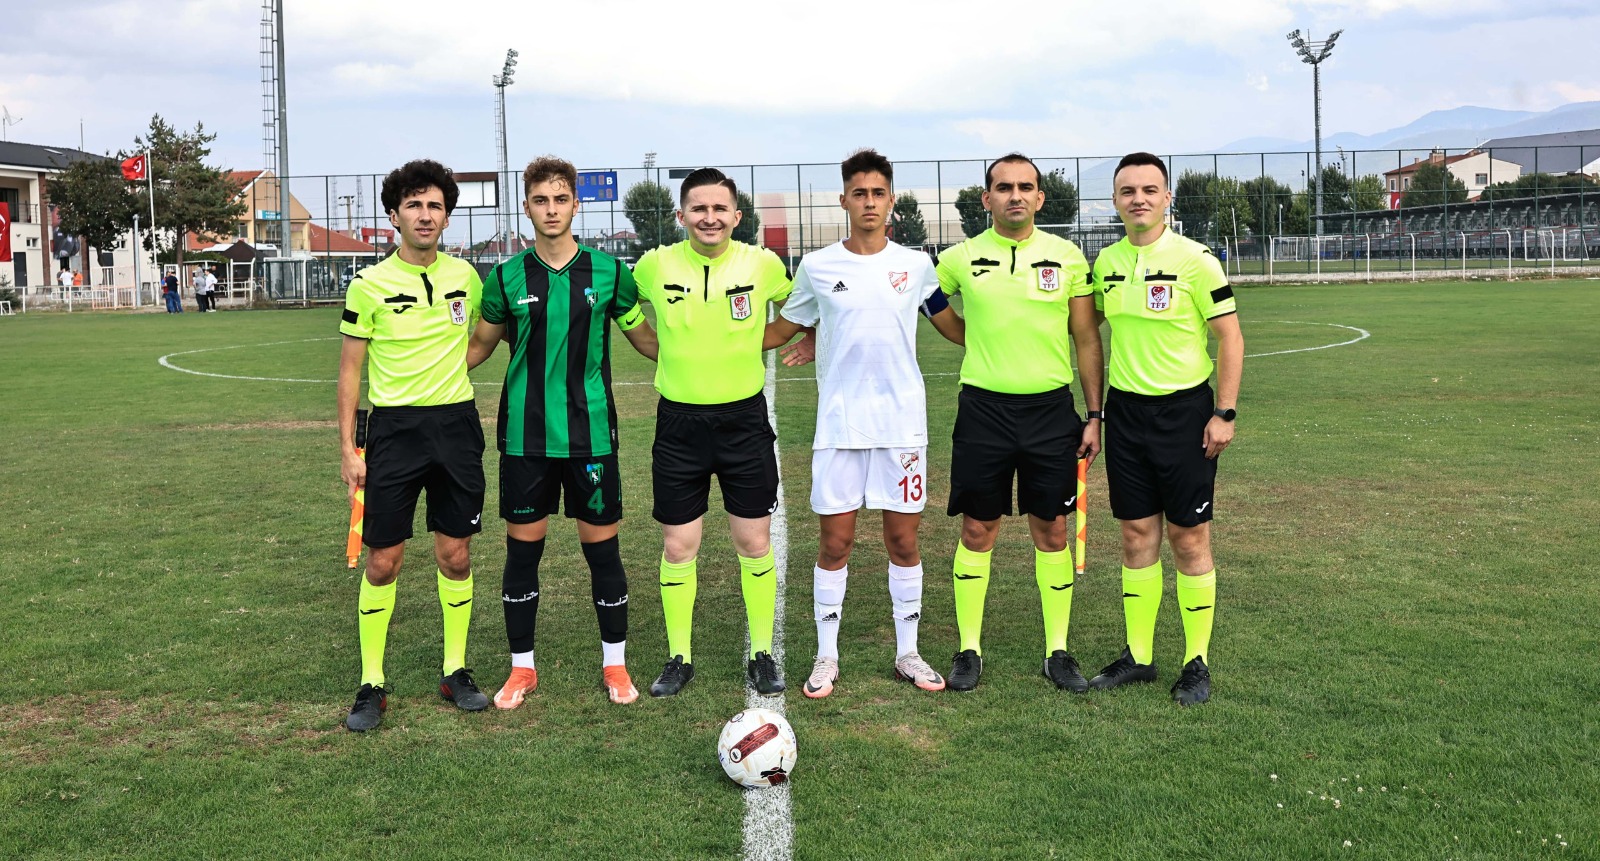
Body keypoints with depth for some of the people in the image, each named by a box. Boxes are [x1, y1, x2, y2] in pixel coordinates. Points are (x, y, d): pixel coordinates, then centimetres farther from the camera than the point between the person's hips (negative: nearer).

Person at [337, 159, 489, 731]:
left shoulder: (464, 275, 6)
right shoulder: (369, 286, -4)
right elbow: (350, 370, -1)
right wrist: (348, 448, -5)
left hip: (456, 425, 3)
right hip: (394, 427, -3)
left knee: (455, 555, 8)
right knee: (383, 560, 0)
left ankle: (456, 671, 22)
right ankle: (371, 685, 11)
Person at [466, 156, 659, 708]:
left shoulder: (608, 272, 1)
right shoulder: (507, 278, 2)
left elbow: (644, 338, 12)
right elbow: (480, 345, 14)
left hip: (590, 431, 0)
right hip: (526, 435, 1)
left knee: (602, 545, 4)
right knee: (523, 548, 6)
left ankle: (614, 664, 20)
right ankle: (522, 667, 21)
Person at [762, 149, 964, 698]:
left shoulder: (916, 265, 5)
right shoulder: (818, 267, 3)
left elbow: (953, 327, 17)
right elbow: (782, 330, 13)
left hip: (902, 422, 1)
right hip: (838, 425, -1)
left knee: (903, 539, 6)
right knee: (835, 541, 2)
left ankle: (907, 652, 19)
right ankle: (826, 657, 14)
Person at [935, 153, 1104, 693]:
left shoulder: (1067, 257, 2)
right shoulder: (961, 258, 0)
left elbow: (1087, 339, 6)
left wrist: (1094, 415, 3)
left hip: (1051, 409, 1)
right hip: (983, 409, 0)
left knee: (1051, 531, 6)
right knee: (977, 531, 4)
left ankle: (1058, 651, 17)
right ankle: (969, 649, 16)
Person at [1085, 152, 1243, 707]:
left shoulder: (1194, 260, -9)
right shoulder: (1106, 262, 6)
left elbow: (1229, 337, -8)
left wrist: (1224, 414, -12)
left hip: (1183, 411, -5)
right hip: (1125, 411, 5)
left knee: (1189, 538, 1)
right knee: (1137, 536, 9)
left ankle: (1197, 662, 12)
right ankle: (1138, 655, 19)